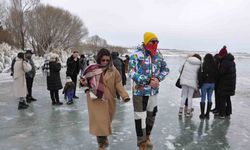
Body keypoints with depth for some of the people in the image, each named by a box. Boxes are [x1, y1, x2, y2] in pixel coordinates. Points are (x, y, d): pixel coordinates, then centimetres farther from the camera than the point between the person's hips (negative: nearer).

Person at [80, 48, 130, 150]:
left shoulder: (113, 70, -2)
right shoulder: (92, 69, -3)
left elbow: (118, 84, -3)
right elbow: (84, 80, 8)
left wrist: (124, 95, -15)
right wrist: (84, 82, -16)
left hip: (108, 99, 2)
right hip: (96, 99, -1)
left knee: (106, 120, 15)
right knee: (99, 121, -1)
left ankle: (104, 138, 42)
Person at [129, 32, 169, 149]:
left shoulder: (158, 55, 3)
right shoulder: (136, 55, -15)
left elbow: (165, 69, 10)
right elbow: (132, 73, -21)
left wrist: (158, 78, -9)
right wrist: (148, 81, -24)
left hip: (154, 91, 6)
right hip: (140, 91, -6)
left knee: (151, 115, 19)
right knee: (140, 117, 0)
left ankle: (147, 137, 42)